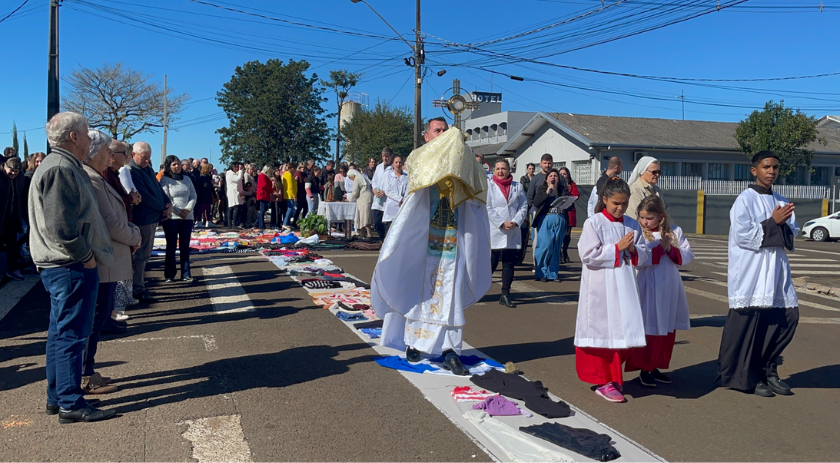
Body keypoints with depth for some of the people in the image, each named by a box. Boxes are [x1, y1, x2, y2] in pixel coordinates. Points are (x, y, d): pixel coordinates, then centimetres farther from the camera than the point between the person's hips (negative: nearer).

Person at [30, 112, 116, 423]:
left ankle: (56, 397, 27)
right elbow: (60, 226, -24)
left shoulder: (63, 166, 17)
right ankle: (71, 404, 3)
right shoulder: (61, 169, -17)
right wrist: (85, 255, -16)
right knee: (71, 333, -5)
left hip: (64, 267, 11)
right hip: (71, 268, -11)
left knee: (61, 333, 16)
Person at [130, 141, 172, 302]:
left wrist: (169, 203, -1)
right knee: (141, 254, -4)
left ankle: (140, 284, 25)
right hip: (143, 218, -10)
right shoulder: (132, 171, -15)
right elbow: (144, 196, -21)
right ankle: (138, 289, 3)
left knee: (145, 254, 16)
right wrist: (163, 208, -12)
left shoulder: (148, 169, 15)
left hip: (153, 217, 10)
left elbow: (158, 188, 17)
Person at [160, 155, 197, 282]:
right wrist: (179, 212, -14)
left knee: (185, 246, 6)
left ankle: (186, 273, 11)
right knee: (171, 246, 1)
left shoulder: (186, 179, 12)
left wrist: (188, 209, -9)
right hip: (171, 218, -4)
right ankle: (169, 275, 8)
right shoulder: (165, 180, -1)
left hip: (187, 217, 4)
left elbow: (194, 196, 8)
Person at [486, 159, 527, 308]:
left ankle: (505, 295, 11)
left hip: (513, 233, 3)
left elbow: (523, 206, 6)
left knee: (509, 264, 4)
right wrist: (502, 223, -13)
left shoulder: (517, 187, 9)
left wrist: (515, 222, -10)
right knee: (491, 263, -3)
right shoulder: (489, 186, 0)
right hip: (494, 231, -3)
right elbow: (488, 208, -7)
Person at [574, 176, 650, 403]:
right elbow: (588, 255, -15)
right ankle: (603, 382, 12)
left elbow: (644, 255, 10)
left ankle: (613, 375, 29)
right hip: (601, 289, -5)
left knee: (625, 333, 10)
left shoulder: (632, 225, 8)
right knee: (604, 333, 1)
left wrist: (633, 250, -11)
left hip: (625, 288, 5)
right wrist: (617, 248, -15)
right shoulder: (593, 223, -7)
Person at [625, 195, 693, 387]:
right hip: (647, 289, -4)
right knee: (648, 329, 1)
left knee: (668, 329, 12)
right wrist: (660, 248, -17)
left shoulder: (674, 232, 3)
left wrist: (671, 250, -16)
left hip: (670, 288, 5)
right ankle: (644, 369, 13)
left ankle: (656, 366, 26)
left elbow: (688, 255, 0)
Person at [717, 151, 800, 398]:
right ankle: (747, 376, 10)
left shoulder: (781, 202, 15)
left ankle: (767, 368, 20)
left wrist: (784, 224, -8)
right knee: (748, 321, -4)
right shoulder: (745, 200, -6)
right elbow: (742, 235, -14)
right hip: (751, 271, -7)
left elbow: (792, 233, 13)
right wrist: (773, 222, -13)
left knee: (788, 317, 4)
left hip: (776, 268, 7)